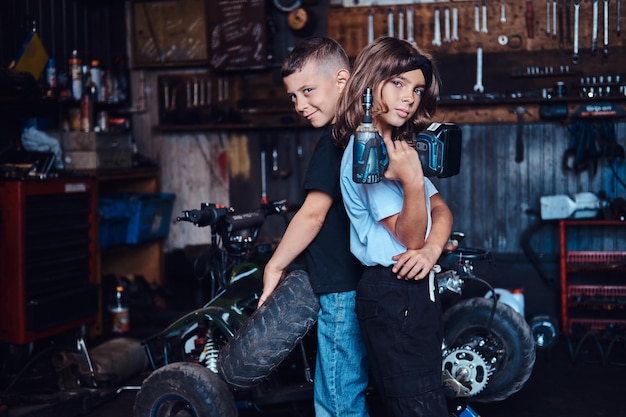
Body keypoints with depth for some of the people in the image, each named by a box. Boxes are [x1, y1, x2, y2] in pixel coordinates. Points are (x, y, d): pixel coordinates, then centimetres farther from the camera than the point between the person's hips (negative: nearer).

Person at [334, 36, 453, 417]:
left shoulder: (399, 148, 15)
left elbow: (441, 210, 10)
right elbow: (408, 237, -15)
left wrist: (432, 249, -11)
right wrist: (413, 182, -33)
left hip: (417, 289, 10)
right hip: (393, 294, -10)